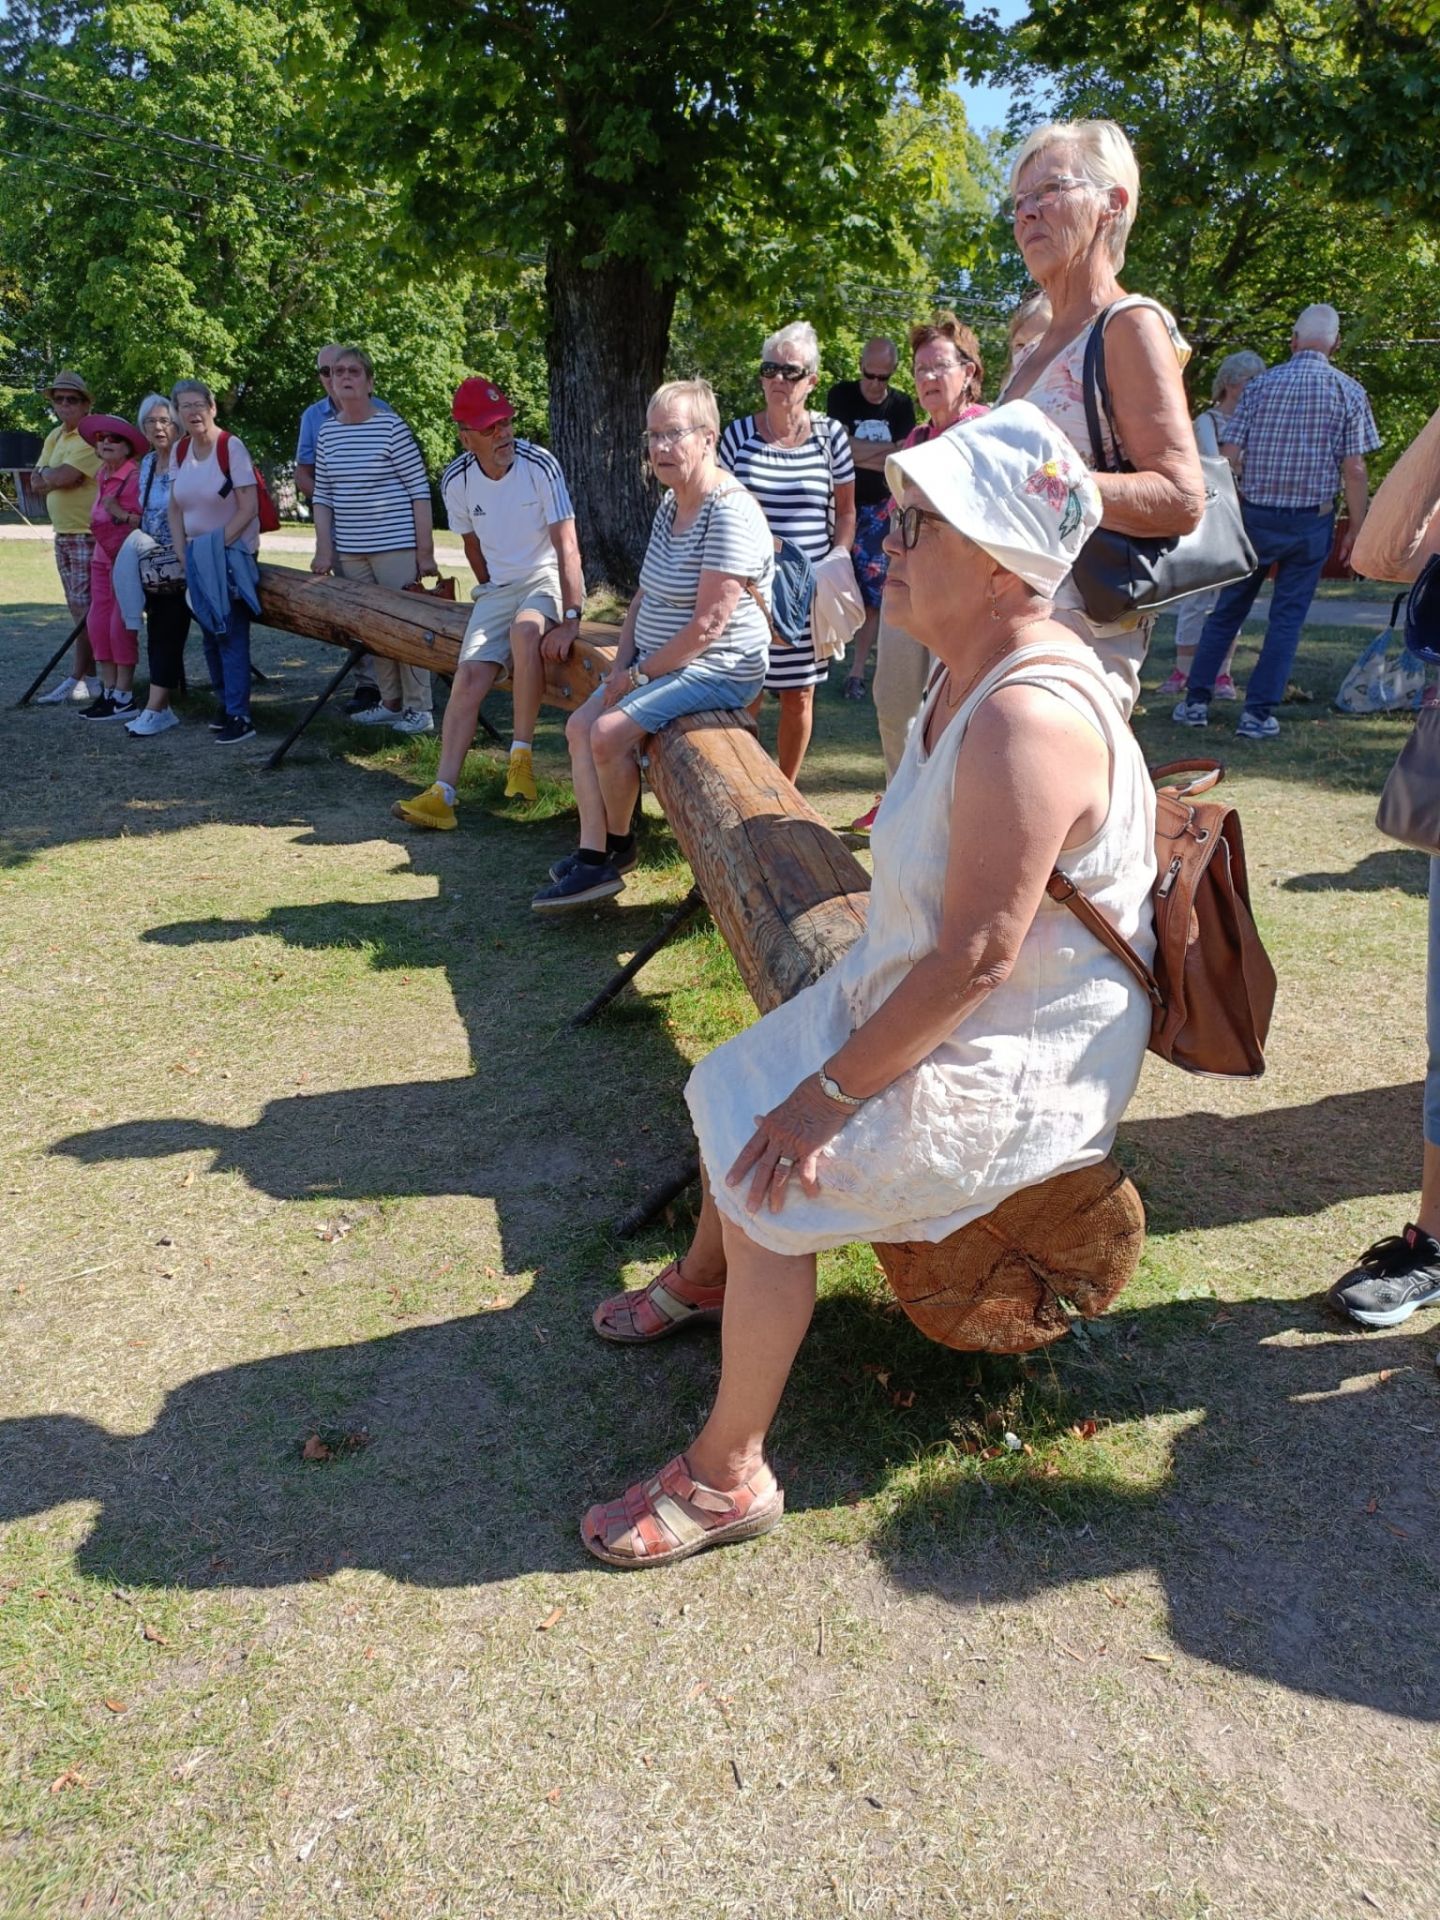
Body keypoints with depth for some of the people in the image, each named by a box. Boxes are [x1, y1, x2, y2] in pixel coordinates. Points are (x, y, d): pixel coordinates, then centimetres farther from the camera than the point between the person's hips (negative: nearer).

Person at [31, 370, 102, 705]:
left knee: (86, 606, -7)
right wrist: (56, 476, -8)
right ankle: (91, 676, 14)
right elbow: (37, 483, 11)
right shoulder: (55, 436, 17)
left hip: (89, 535, -9)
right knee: (77, 608, 10)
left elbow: (61, 477, -20)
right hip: (62, 534, 9)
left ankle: (77, 679, -5)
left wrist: (46, 473, 1)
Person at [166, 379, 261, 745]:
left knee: (231, 634, -11)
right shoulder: (179, 450, 5)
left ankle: (240, 717, -9)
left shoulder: (231, 446, -13)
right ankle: (226, 704, 21)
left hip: (233, 553, -6)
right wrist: (183, 555, -1)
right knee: (210, 635, 10)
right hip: (197, 557, 6)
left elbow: (249, 508, -17)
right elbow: (175, 508, 10)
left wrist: (217, 547, -16)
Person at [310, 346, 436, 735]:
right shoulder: (327, 432, 9)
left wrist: (425, 552, -10)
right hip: (349, 552, 5)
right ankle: (390, 703, 21)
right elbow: (322, 495, 12)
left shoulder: (391, 426, -6)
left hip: (396, 547, -5)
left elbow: (420, 490, -7)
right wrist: (324, 550, 3)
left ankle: (419, 709, 6)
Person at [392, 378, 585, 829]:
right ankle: (442, 795, -16)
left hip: (549, 578, -4)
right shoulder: (457, 480, -5)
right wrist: (491, 592, 13)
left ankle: (521, 757, -24)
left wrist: (570, 619, -30)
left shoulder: (539, 465, -18)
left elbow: (567, 547, -23)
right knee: (468, 678, -13)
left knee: (525, 631, -36)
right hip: (498, 587, 4)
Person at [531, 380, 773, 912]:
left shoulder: (729, 515, -22)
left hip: (716, 670, -10)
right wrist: (623, 662, 1)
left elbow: (708, 624, -26)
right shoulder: (670, 504, 10)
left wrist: (640, 673, -18)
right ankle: (593, 856, 0)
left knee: (608, 732, -21)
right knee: (580, 726, 3)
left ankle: (618, 844, 3)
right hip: (659, 662, 10)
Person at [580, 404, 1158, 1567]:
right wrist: (848, 1010, 12)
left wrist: (830, 1092, -24)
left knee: (779, 1170, -18)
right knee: (739, 1087, 16)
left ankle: (728, 1476, 1)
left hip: (1015, 1066, -10)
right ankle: (705, 1280, 45)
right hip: (925, 1000, 10)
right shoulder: (974, 672, 4)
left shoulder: (1028, 720, -30)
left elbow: (977, 959, -31)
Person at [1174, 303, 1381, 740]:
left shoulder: (1261, 384, 0)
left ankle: (1196, 701, 13)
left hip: (1254, 515, 1)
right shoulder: (1348, 392, -3)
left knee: (1228, 610, 11)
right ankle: (1258, 712, 3)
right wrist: (1356, 529, 2)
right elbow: (1354, 470, -6)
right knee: (1287, 617, 5)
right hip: (1311, 523, -1)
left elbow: (1228, 457, -4)